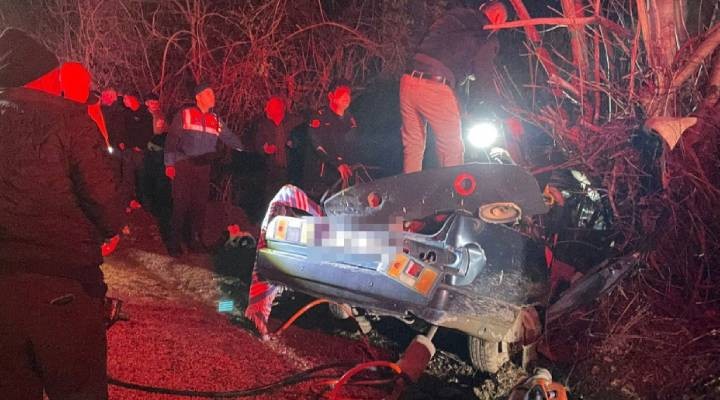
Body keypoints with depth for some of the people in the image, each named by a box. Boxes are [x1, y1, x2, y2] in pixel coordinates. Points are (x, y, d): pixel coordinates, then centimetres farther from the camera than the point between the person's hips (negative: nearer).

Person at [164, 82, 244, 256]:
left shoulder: (215, 120, 11)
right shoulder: (184, 115, -2)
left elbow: (230, 138, 14)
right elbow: (171, 140, -3)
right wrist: (169, 163, -8)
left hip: (203, 167, 4)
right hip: (183, 165, -4)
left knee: (200, 204, 6)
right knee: (181, 203, -4)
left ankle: (195, 240, 19)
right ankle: (174, 242, 6)